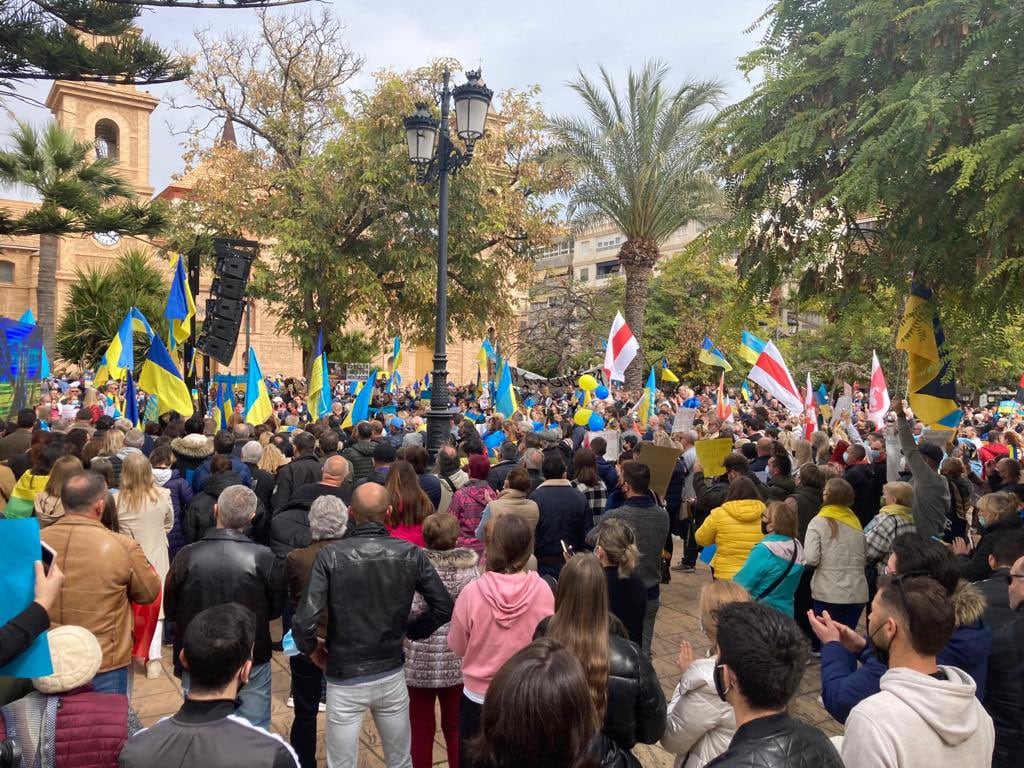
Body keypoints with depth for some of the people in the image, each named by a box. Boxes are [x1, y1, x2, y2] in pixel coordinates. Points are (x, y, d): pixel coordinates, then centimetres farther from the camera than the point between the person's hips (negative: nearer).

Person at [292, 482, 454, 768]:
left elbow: (304, 622, -22)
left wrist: (312, 649, -1)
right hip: (392, 675, 2)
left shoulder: (330, 556, -16)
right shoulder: (410, 553, -10)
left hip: (345, 680, -2)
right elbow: (444, 608, -6)